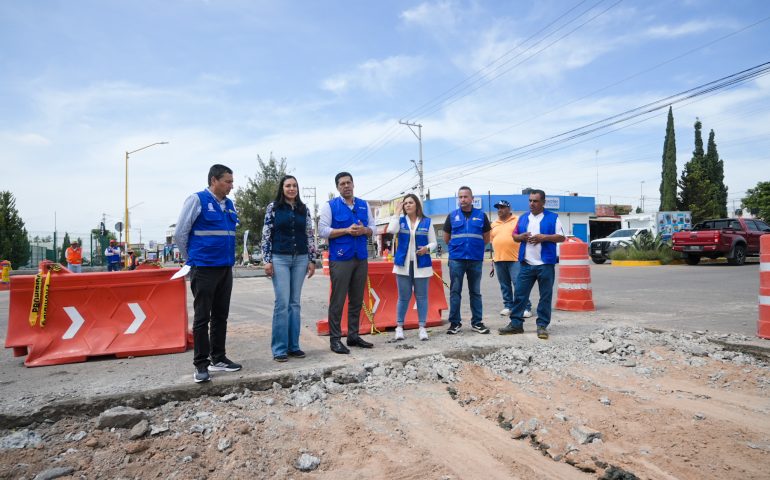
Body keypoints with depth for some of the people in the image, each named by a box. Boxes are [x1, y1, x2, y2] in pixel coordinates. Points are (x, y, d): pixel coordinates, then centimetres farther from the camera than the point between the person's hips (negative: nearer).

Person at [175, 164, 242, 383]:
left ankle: (218, 359, 22)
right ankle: (201, 364, 8)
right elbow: (180, 234, -5)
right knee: (202, 317, 0)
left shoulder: (229, 204, 12)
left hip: (226, 268, 7)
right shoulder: (197, 200, -7)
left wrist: (228, 258, 15)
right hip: (204, 269, -6)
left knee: (221, 316, 12)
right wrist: (193, 259, 5)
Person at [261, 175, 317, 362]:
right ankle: (279, 348, 0)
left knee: (295, 303, 6)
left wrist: (312, 260, 5)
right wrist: (267, 260, -8)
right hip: (280, 259, -3)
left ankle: (293, 345, 12)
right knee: (282, 303, -8)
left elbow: (309, 236, 11)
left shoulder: (304, 209, 10)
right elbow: (266, 235, -1)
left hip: (300, 259, 3)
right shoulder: (273, 207, 2)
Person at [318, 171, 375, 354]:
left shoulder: (364, 205, 13)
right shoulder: (330, 205, 0)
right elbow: (322, 231, -8)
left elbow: (373, 228, 14)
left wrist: (364, 230, -8)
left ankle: (353, 336, 22)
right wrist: (347, 230, -16)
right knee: (337, 301, -3)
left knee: (357, 300, 11)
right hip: (340, 259, -5)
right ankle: (335, 339, 5)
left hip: (361, 258, 5)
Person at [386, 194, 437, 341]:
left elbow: (434, 242, 5)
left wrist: (427, 248, -16)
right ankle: (399, 326, 16)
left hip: (421, 264, 0)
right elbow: (391, 230, -16)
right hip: (403, 264, 0)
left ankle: (422, 327, 12)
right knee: (403, 297, 5)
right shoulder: (401, 220, 5)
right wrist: (397, 212, -9)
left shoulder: (427, 222, 4)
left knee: (421, 296, 4)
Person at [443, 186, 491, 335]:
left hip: (476, 259, 0)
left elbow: (486, 238, 12)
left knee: (475, 292, 9)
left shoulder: (481, 216, 5)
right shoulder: (452, 216, 6)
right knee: (455, 291, 2)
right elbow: (446, 239, 12)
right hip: (456, 259, 0)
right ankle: (454, 322, 10)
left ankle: (477, 322, 17)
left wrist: (476, 247, 13)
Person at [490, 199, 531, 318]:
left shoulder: (518, 221, 3)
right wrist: (493, 260, 14)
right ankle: (508, 306, 19)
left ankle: (526, 308, 1)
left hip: (515, 259, -4)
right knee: (504, 286, 10)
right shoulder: (494, 224, 15)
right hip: (499, 260, 4)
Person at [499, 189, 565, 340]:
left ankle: (542, 325, 12)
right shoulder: (523, 218, 13)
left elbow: (561, 237, -2)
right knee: (520, 294, 4)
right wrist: (521, 237, -5)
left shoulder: (553, 218, 1)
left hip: (546, 264, -3)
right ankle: (516, 323, 12)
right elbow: (514, 235, 18)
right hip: (526, 264, 3)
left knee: (545, 296, 3)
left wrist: (544, 237, -15)